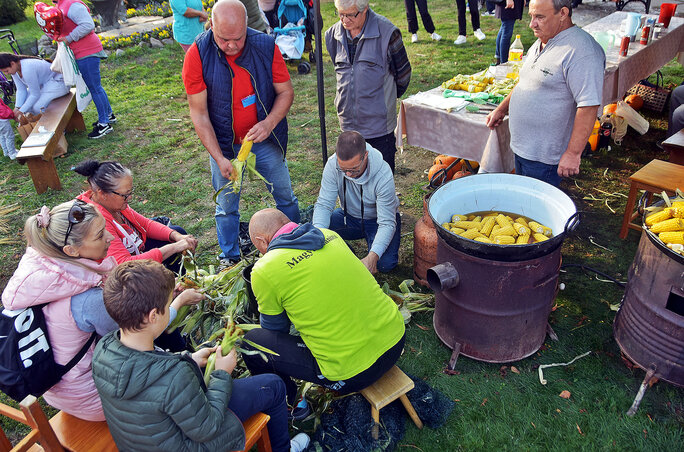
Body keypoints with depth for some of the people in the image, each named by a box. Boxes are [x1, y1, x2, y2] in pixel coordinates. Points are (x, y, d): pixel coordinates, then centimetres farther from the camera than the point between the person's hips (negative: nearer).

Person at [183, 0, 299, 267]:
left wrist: (269, 123, -25)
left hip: (264, 138, 1)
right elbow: (199, 112, -15)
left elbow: (286, 91, -6)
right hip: (223, 143, -1)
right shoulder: (198, 54, -18)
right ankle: (230, 259, 33)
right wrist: (219, 158, -23)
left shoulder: (266, 46, -15)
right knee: (226, 206, 11)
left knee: (285, 197, 14)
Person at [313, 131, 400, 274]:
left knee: (385, 263, -28)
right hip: (349, 216, 3)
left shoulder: (383, 174, -32)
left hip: (378, 219, -3)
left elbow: (387, 223, -31)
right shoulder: (333, 164, -24)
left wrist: (372, 257, -46)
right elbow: (324, 204, -19)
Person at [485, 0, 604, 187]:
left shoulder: (582, 50, -21)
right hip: (520, 147, 9)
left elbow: (589, 106, -25)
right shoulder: (540, 43, 11)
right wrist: (502, 109, 23)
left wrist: (573, 153, -25)